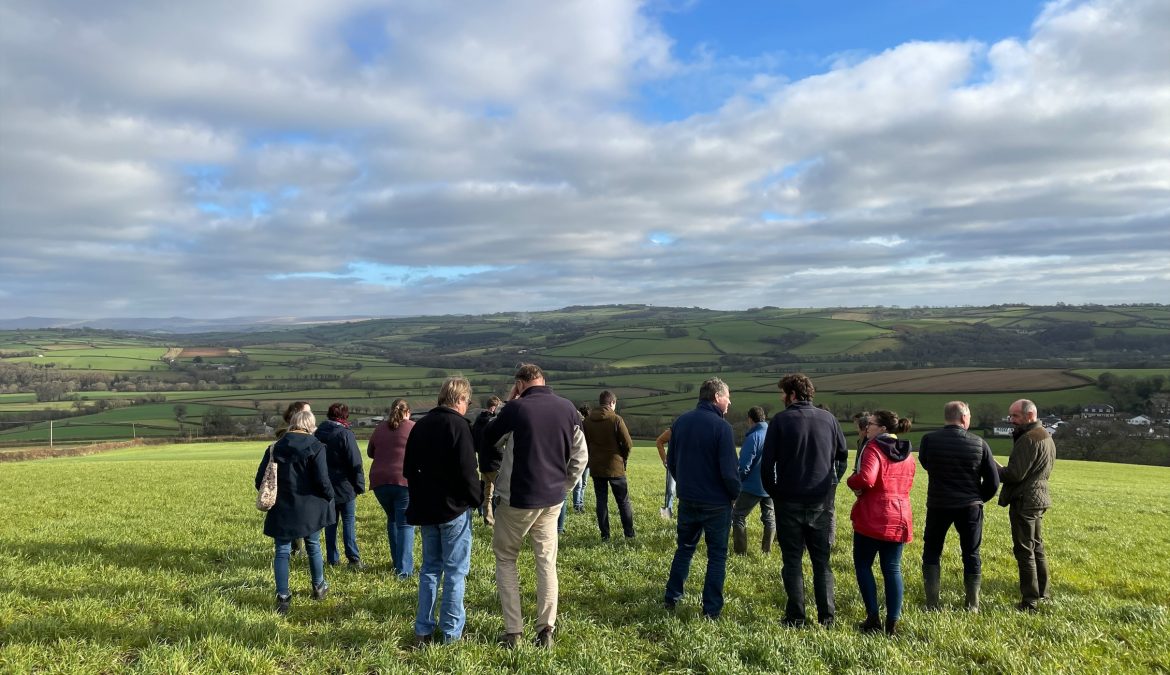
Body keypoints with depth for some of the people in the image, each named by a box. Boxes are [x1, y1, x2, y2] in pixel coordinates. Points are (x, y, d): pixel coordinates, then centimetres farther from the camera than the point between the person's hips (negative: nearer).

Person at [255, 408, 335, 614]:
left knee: (282, 551, 8)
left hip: (281, 509, 2)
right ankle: (318, 587, 33)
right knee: (313, 546, 17)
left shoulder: (275, 448, 2)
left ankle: (282, 597, 1)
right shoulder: (315, 447, -10)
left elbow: (260, 480, 4)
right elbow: (322, 481, -15)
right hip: (310, 509, -1)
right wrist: (330, 496, 4)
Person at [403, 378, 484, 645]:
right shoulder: (458, 425, -14)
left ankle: (423, 630, 18)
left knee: (430, 568, 15)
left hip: (426, 508, 7)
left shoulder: (420, 425, 8)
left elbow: (408, 468, 13)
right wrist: (477, 498, -5)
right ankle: (451, 632, 7)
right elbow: (467, 470, -19)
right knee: (455, 570, 2)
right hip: (454, 508, -7)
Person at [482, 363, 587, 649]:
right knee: (547, 563, 13)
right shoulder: (568, 408, 0)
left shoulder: (516, 408, -13)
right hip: (553, 499, 4)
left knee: (505, 559, 12)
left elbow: (487, 439, 3)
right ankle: (546, 630, 11)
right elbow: (581, 456, 5)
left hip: (518, 499, -4)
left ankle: (513, 631, 9)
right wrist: (564, 486, 14)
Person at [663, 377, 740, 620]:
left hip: (687, 500, 5)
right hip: (716, 503, -5)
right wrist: (735, 493, 0)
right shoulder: (721, 427, -17)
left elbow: (671, 461, 9)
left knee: (684, 548, 20)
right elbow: (729, 470, -18)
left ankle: (671, 599, 24)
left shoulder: (680, 422, 1)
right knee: (717, 555, 8)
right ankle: (712, 609, 11)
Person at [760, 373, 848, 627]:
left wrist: (773, 492, 5)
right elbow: (843, 455, 10)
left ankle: (795, 618, 8)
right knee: (822, 561, 13)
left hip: (789, 502, -3)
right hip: (823, 502, 3)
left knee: (792, 561, 6)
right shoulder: (828, 419, 2)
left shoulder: (780, 420, -7)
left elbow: (767, 463, -7)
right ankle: (826, 616, 14)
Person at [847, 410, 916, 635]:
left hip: (872, 518, -6)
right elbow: (907, 484, 19)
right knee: (893, 569, 9)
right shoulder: (907, 452, 12)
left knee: (863, 565, 8)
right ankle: (892, 623, 9)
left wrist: (852, 483, -6)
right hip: (899, 518, 6)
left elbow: (866, 478, -26)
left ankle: (873, 618, 5)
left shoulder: (874, 448, -11)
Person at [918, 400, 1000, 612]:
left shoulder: (929, 440, -10)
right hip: (970, 506, 0)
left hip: (938, 505, 0)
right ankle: (973, 604, 20)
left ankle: (932, 603, 11)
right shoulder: (979, 443, -8)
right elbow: (993, 481, -3)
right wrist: (979, 499, 14)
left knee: (932, 552, 12)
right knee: (971, 554, 14)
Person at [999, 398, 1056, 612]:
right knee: (1036, 547, 19)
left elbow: (1015, 474, -22)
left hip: (1024, 501, -10)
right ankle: (1042, 593, 28)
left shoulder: (1028, 439, -19)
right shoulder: (1046, 436, 13)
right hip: (1039, 498, 10)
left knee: (1024, 550, -4)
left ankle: (1030, 601, 0)